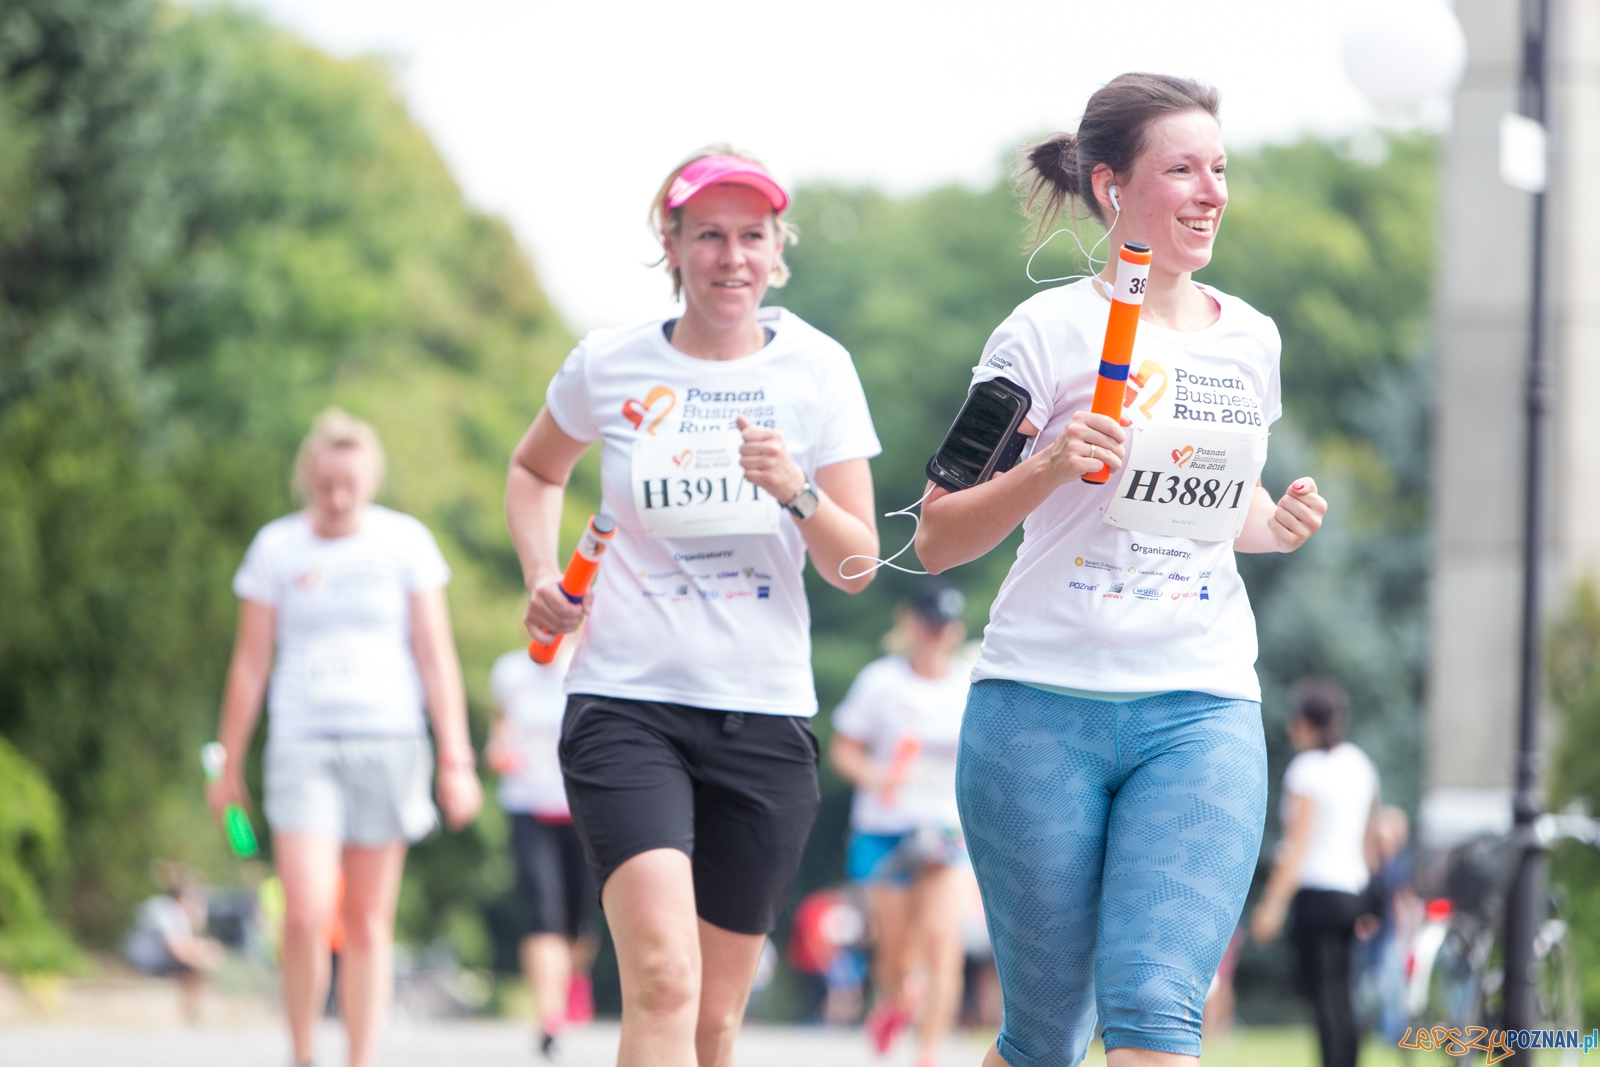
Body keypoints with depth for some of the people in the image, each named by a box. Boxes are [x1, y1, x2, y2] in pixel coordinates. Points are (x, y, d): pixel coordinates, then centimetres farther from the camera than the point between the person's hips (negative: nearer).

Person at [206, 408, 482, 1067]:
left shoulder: (405, 542, 3)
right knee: (307, 915, -15)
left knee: (368, 921, 2)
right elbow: (250, 663, 9)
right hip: (303, 745, 0)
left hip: (389, 742, 1)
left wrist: (456, 760, 0)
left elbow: (436, 656, 5)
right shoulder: (277, 548, 4)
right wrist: (229, 766, 10)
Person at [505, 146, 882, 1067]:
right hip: (628, 704, -2)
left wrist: (797, 492, -16)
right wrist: (542, 576, 6)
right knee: (663, 981, -22)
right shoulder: (609, 366, 3)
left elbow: (857, 568, 4)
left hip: (766, 715, 2)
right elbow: (535, 471, 24)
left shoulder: (817, 369, 4)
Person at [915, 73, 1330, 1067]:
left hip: (1202, 708, 3)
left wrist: (1276, 524, 7)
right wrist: (1049, 469, -18)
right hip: (1044, 708, -3)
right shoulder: (1051, 331, -2)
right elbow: (937, 539, -2)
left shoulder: (1250, 339, 13)